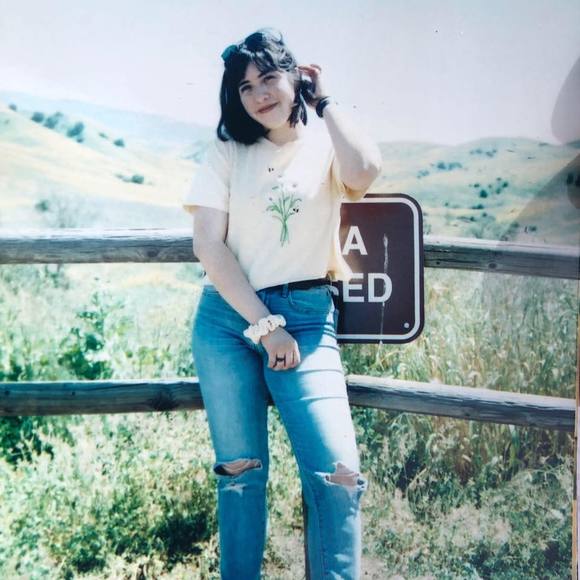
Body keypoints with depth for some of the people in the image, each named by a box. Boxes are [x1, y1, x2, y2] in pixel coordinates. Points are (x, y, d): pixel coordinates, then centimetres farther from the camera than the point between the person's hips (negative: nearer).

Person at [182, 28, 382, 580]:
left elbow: (364, 172, -19)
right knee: (240, 471, 7)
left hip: (306, 318, -1)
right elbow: (209, 245, -3)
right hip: (227, 317, 1)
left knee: (337, 471, -13)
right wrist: (263, 325, -11)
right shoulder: (228, 151, 7)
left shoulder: (326, 146, 6)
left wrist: (324, 100, -4)